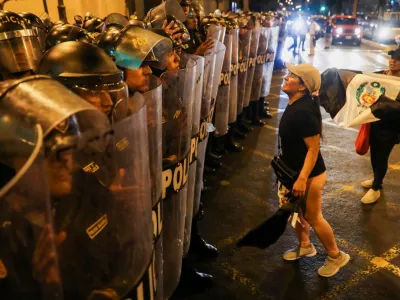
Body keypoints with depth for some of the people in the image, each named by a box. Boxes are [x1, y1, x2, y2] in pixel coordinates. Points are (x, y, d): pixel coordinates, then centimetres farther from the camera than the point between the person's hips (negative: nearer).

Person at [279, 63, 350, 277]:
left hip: (309, 174, -9)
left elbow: (313, 148, -27)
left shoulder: (304, 111, -29)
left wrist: (302, 179, -27)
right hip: (296, 170, 9)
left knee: (313, 217, 7)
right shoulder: (295, 105, 1)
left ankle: (336, 256, 29)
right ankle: (305, 246, 43)